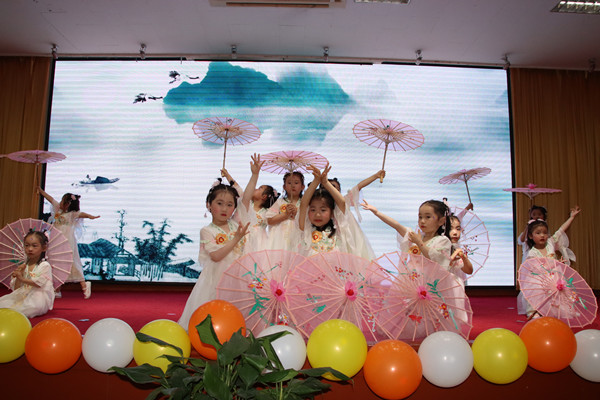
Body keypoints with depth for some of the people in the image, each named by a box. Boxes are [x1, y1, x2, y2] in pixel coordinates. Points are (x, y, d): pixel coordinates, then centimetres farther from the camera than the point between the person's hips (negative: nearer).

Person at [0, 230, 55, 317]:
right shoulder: (23, 267, 14)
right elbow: (16, 288, 11)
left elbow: (39, 283, -14)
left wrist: (22, 279, -19)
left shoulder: (45, 266, -2)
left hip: (38, 297, -5)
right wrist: (18, 277, -7)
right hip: (23, 295, 5)